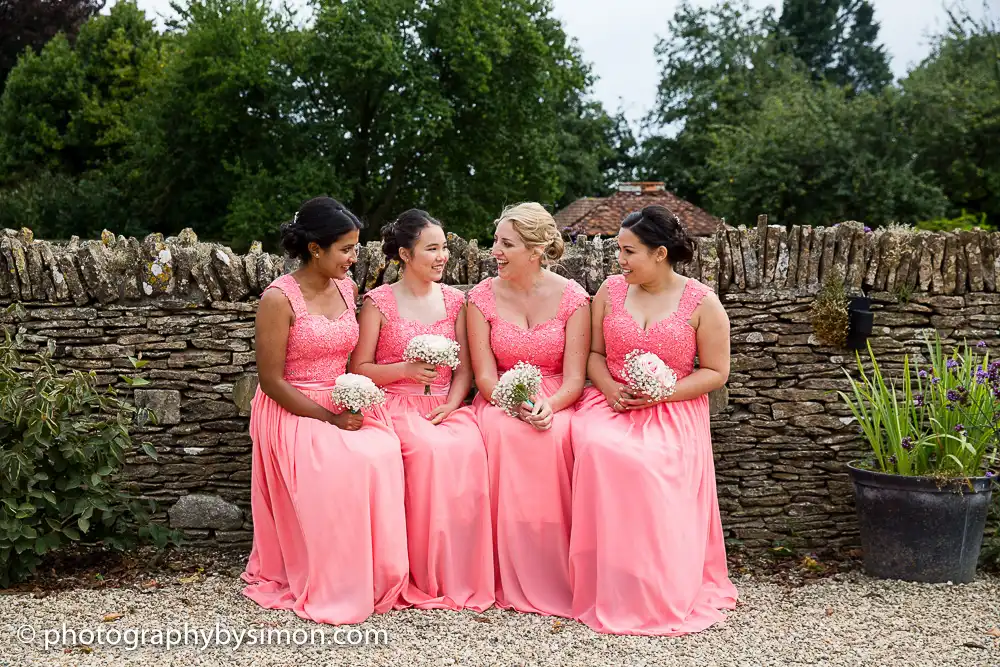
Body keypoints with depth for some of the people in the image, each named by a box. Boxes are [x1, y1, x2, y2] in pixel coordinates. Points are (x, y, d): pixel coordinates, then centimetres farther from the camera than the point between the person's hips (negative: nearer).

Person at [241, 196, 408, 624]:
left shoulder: (348, 289, 10)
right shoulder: (279, 299, -11)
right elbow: (271, 381, -12)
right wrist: (328, 417, -17)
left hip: (343, 407, 6)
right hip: (293, 413, -5)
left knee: (383, 453, -26)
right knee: (340, 464, -33)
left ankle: (375, 580, -15)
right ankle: (329, 589, -17)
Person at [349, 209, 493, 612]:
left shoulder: (454, 300, 14)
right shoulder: (379, 302, 3)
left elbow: (464, 368, 12)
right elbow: (360, 369, 2)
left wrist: (453, 403, -7)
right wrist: (406, 370, -13)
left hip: (445, 407, 3)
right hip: (396, 405, -3)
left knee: (468, 449, -30)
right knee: (430, 449, -34)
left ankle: (463, 575, -19)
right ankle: (426, 577, -21)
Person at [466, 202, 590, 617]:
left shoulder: (572, 298, -1)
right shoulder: (483, 297, 3)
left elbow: (574, 378, -5)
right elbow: (485, 375, -4)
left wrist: (549, 405, -27)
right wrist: (518, 403, -25)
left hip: (556, 401, -1)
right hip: (501, 399, 1)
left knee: (554, 436, -36)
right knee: (504, 433, -35)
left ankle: (553, 574, -24)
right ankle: (512, 578, -27)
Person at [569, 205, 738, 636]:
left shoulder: (701, 302, 0)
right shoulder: (611, 290, 11)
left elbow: (716, 372, 1)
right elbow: (594, 353, 15)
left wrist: (662, 392, -13)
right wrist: (610, 388, -6)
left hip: (672, 411, -3)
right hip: (611, 404, 3)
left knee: (649, 464, -34)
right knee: (599, 449, -32)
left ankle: (660, 595, -14)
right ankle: (607, 587, -19)